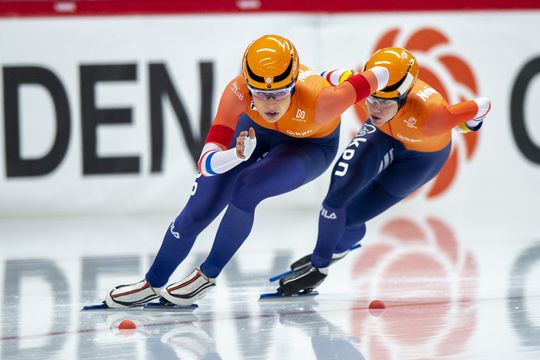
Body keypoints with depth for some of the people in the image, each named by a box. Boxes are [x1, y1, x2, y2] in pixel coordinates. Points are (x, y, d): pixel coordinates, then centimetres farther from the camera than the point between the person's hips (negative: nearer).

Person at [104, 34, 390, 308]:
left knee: (244, 190, -26)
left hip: (311, 145, -2)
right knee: (199, 209, -1)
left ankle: (207, 275, -2)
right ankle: (153, 284, 23)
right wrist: (238, 154, -61)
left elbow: (380, 76, -33)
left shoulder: (317, 101, -45)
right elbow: (207, 164, -39)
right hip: (255, 131, 2)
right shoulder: (238, 92, -38)